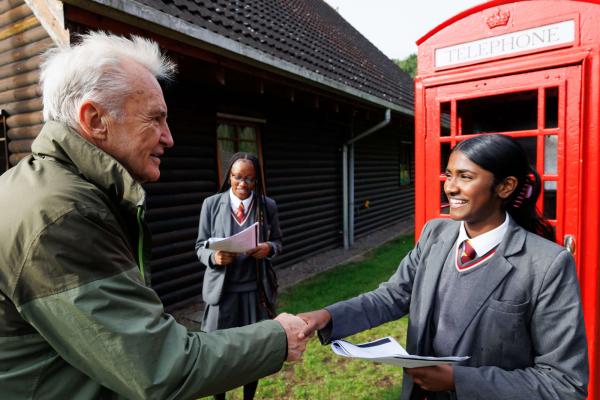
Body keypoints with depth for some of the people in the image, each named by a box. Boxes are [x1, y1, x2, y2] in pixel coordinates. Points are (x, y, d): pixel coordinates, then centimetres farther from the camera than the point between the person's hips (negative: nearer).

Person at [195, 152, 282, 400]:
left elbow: (278, 242, 8)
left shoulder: (268, 206, -1)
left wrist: (269, 248, -16)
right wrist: (214, 257, -21)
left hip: (256, 289, 1)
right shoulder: (211, 204, -4)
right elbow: (200, 246, 1)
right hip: (221, 289, 0)